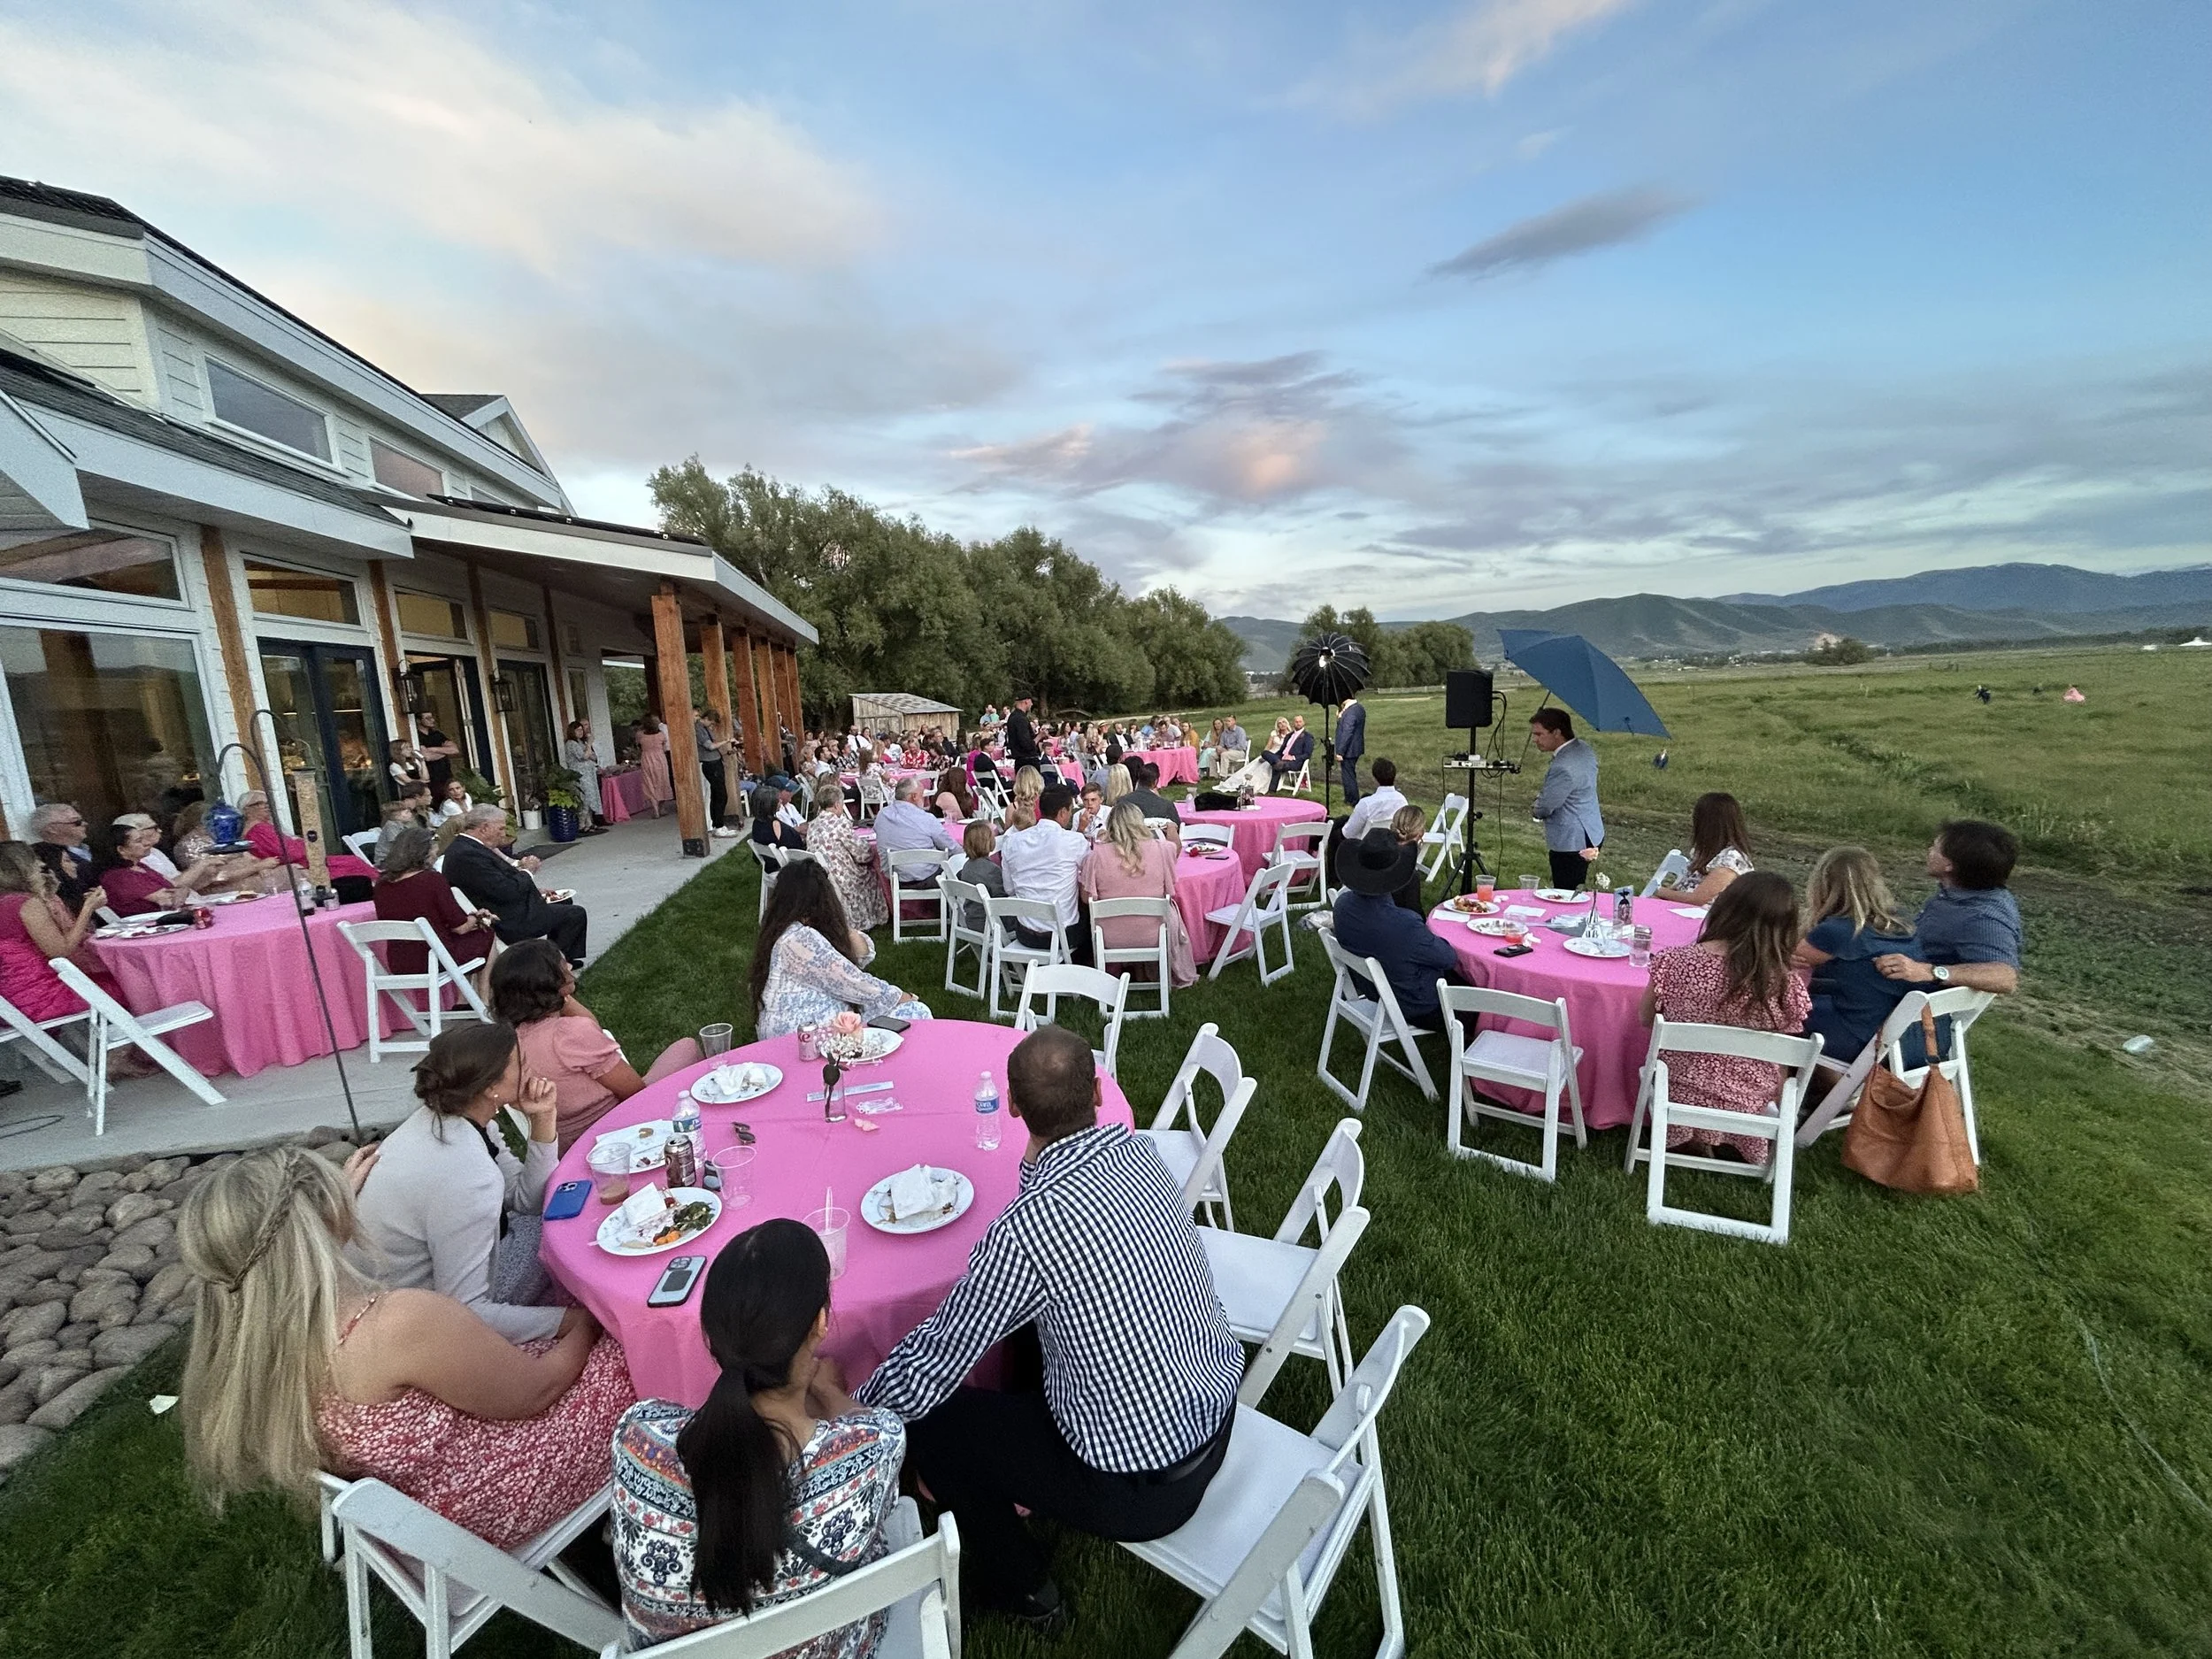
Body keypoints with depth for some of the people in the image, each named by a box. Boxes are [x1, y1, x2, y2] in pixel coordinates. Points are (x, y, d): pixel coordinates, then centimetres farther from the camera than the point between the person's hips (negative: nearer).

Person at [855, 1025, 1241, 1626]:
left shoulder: (1023, 1229, -30)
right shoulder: (1140, 1150, -10)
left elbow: (933, 1367, -16)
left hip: (1145, 1492, -7)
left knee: (924, 1420, 8)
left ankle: (1018, 1587, 30)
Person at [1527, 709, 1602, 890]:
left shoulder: (1563, 768, -27)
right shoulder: (1584, 749, 5)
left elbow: (1544, 808, -18)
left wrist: (1535, 811, 4)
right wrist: (1544, 795, 9)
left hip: (1572, 844, -10)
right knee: (1575, 894, 18)